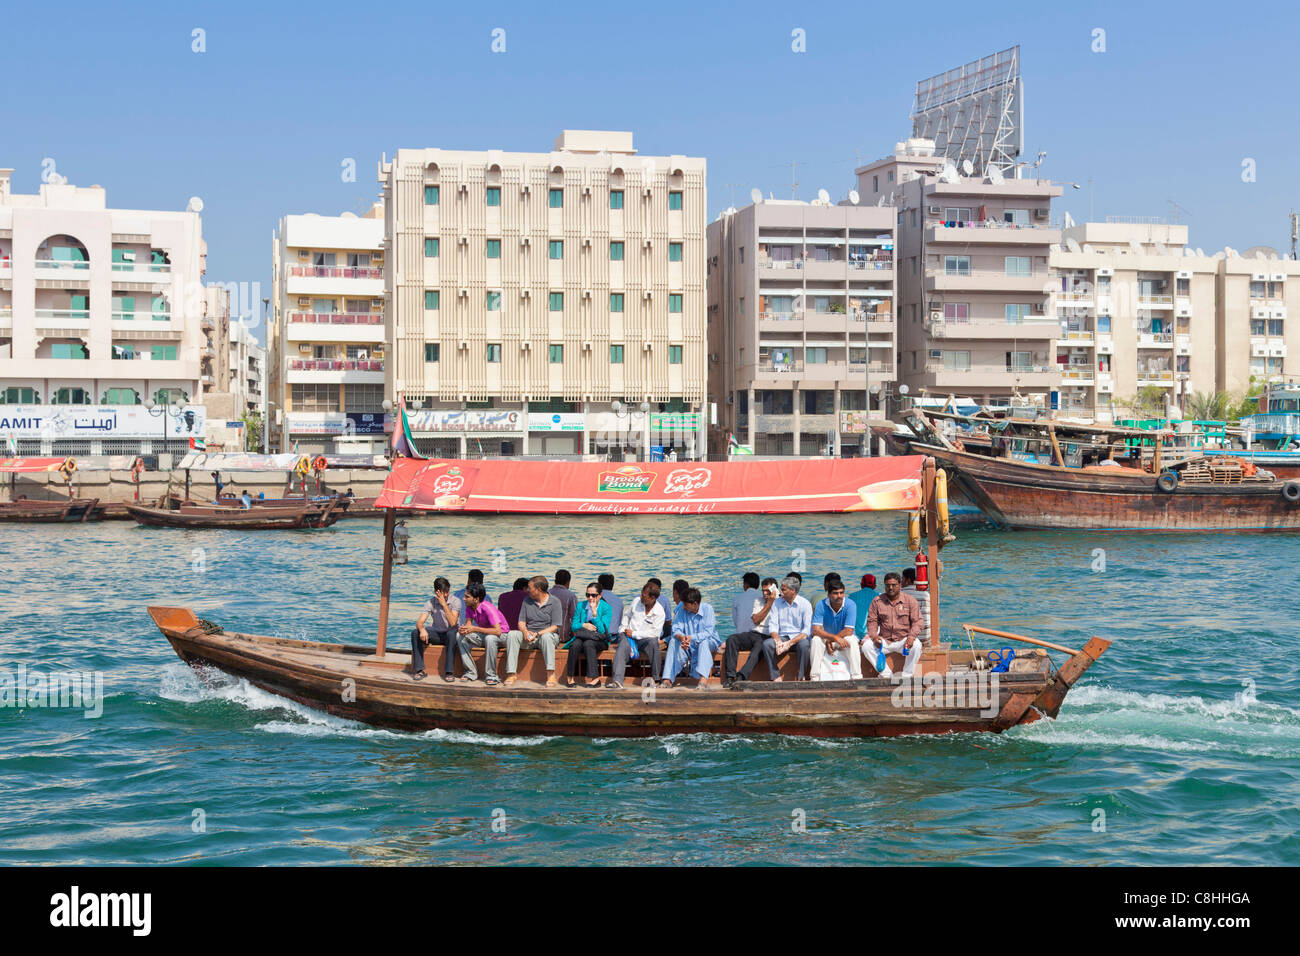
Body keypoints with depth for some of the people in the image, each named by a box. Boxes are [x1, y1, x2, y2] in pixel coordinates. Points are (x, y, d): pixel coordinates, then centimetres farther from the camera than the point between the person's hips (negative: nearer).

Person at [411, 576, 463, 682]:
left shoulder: (455, 601, -13)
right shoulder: (431, 602, -4)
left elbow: (453, 623, -26)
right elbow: (420, 622, -12)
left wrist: (444, 604, -29)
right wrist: (422, 629, -37)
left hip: (450, 633, -3)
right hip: (437, 634, 3)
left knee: (451, 634, -39)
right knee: (415, 633, -20)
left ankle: (449, 672, -35)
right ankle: (419, 670, -18)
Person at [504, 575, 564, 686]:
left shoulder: (554, 602, -3)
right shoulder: (527, 601, 12)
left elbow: (554, 626, -10)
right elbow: (521, 621, 8)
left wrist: (538, 634, -23)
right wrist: (525, 631, -16)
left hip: (547, 634, -4)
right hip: (529, 636, 4)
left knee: (546, 636, -39)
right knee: (512, 634, -25)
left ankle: (551, 675, -41)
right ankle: (511, 674, -30)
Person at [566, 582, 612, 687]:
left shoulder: (606, 608, -3)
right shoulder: (581, 606, 8)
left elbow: (602, 630, -11)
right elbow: (573, 626, 9)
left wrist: (594, 612, -16)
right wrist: (584, 625, -12)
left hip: (599, 640, -3)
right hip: (583, 636, 3)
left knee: (588, 644, -36)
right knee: (576, 644, -32)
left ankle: (594, 678, -33)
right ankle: (571, 677, -23)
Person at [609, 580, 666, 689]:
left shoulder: (659, 612, -7)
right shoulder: (637, 601, 6)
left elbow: (655, 632, -15)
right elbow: (626, 615, 24)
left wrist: (634, 634, -14)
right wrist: (624, 629, 8)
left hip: (645, 640, -2)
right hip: (630, 636, 2)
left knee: (653, 641, -37)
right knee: (622, 648, -30)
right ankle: (617, 680, -45)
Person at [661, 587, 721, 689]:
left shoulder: (707, 609, -15)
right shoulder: (681, 609, -6)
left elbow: (708, 632, -24)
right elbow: (676, 629, -12)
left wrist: (691, 637, -40)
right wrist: (681, 637, -36)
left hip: (708, 642, -3)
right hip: (688, 646, 3)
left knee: (704, 642, -35)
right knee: (673, 641, -23)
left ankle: (704, 678, -51)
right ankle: (667, 679, -32)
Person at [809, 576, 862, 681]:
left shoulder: (850, 605, -18)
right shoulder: (821, 605, -14)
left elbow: (849, 631, -22)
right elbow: (816, 630, -22)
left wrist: (830, 641, -20)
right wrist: (835, 638, -34)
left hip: (843, 638, -1)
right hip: (826, 638, 1)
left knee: (852, 640, -34)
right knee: (816, 640, -30)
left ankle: (856, 677, -30)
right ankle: (814, 678, -27)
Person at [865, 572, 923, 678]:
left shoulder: (910, 600, 3)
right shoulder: (877, 601, 6)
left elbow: (917, 622, -1)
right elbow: (871, 622, 6)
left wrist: (912, 636, -20)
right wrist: (874, 636, -14)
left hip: (903, 640, -2)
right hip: (884, 641, 2)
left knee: (916, 646, -33)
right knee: (866, 646, -25)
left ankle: (907, 676, -20)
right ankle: (887, 675, -19)